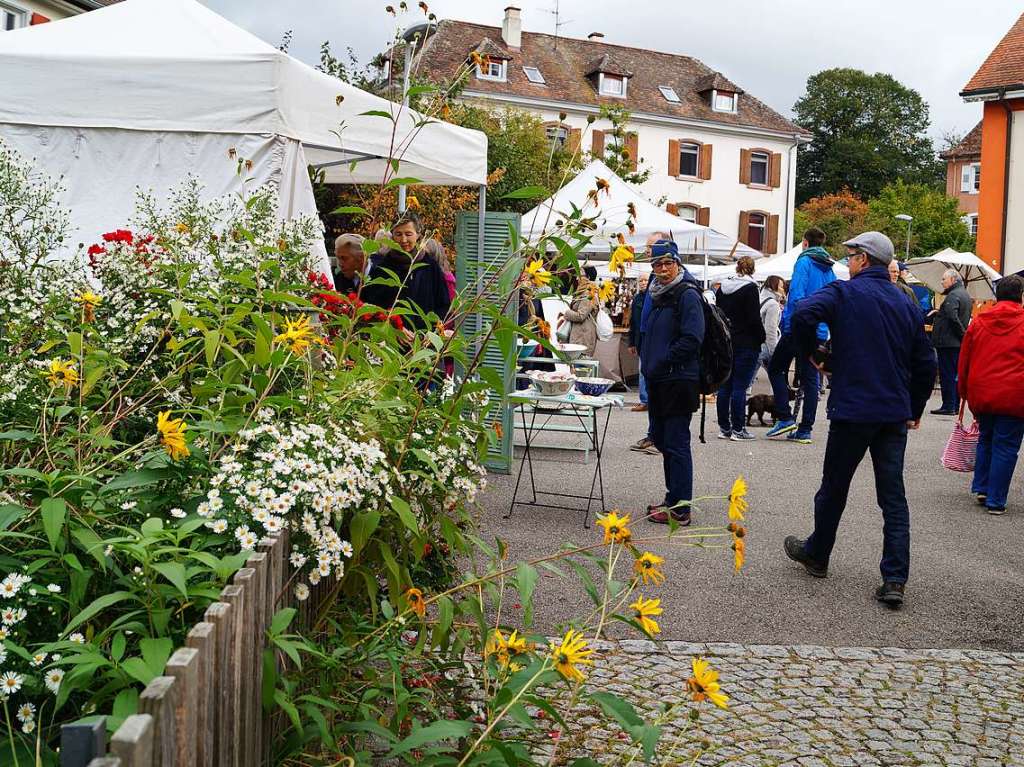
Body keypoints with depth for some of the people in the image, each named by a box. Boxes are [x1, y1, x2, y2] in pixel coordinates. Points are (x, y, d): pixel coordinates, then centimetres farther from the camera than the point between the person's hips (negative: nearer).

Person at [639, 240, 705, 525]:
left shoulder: (687, 295, -11)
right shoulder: (657, 294, 16)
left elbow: (692, 339, -20)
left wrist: (662, 362, -15)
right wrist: (647, 363, 13)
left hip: (679, 381, -9)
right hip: (658, 381, 9)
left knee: (676, 443, -5)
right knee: (660, 438, 15)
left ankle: (679, 509, 1)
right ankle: (673, 498, 27)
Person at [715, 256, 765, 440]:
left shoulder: (722, 288, 9)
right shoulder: (750, 288, -10)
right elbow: (754, 318, -13)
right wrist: (761, 338, -1)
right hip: (745, 344, -6)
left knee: (724, 386, 9)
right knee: (740, 387, -4)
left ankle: (724, 428, 13)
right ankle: (738, 430, -2)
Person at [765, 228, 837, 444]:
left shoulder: (804, 262, -8)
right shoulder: (829, 269, 12)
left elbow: (796, 295, -19)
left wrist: (788, 319, -13)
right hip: (820, 332, 6)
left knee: (776, 369, 8)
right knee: (810, 378, 8)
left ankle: (785, 418, -1)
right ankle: (805, 429, 7)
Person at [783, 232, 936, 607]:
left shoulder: (844, 292, -6)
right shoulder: (906, 304, 11)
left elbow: (803, 314, -25)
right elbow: (924, 363, 13)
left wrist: (812, 352, -7)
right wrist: (914, 410, 22)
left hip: (852, 410, -4)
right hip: (895, 414, 4)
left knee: (834, 488, 12)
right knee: (893, 496, 5)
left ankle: (816, 555, 29)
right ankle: (895, 579, 0)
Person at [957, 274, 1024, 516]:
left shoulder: (979, 322, 6)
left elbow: (964, 360, 11)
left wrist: (964, 392, 20)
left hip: (981, 393, 4)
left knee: (985, 440, 23)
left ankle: (981, 488, 23)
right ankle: (995, 501, 4)